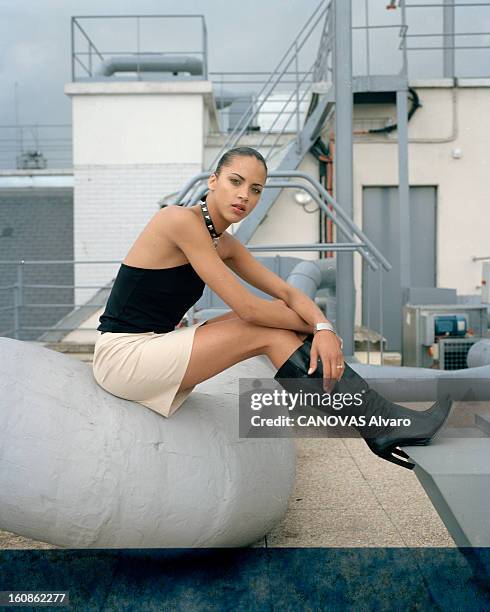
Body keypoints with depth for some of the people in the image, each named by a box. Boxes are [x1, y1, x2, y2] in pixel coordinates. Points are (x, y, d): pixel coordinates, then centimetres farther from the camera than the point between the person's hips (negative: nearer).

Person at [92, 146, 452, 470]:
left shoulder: (224, 244, 9)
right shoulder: (183, 220, -18)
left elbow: (287, 292, 3)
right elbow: (245, 307, -21)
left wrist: (323, 328, -18)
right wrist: (317, 326, -9)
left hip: (153, 349, 8)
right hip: (122, 355, -8)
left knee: (277, 321, -4)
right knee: (270, 333, -15)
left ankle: (378, 424, -6)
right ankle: (382, 423, -12)